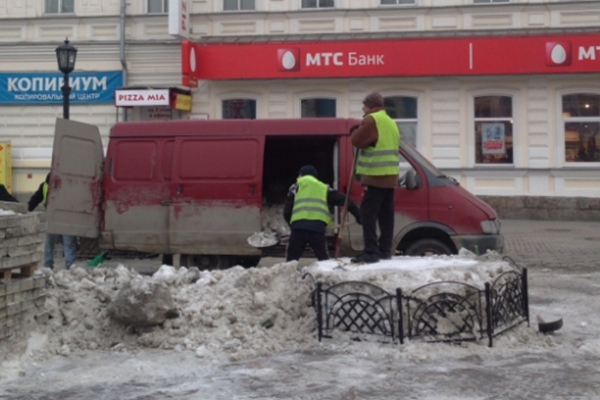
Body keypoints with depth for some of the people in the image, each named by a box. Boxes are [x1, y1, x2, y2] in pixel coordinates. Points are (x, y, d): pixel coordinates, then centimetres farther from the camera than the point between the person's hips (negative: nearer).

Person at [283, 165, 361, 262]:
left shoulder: (295, 187, 23)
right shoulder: (324, 188, 27)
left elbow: (287, 211, 16)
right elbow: (344, 200, 18)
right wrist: (358, 215, 20)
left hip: (298, 226, -1)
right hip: (317, 227, 1)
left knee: (291, 257, 9)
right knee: (323, 258, 11)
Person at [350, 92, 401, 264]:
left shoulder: (372, 120, -10)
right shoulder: (390, 122, 21)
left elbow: (357, 140, -12)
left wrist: (357, 131, 8)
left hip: (376, 176, -9)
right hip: (390, 175, 9)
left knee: (368, 212, -10)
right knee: (386, 214, 10)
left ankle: (371, 251, -15)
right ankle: (385, 250, 13)